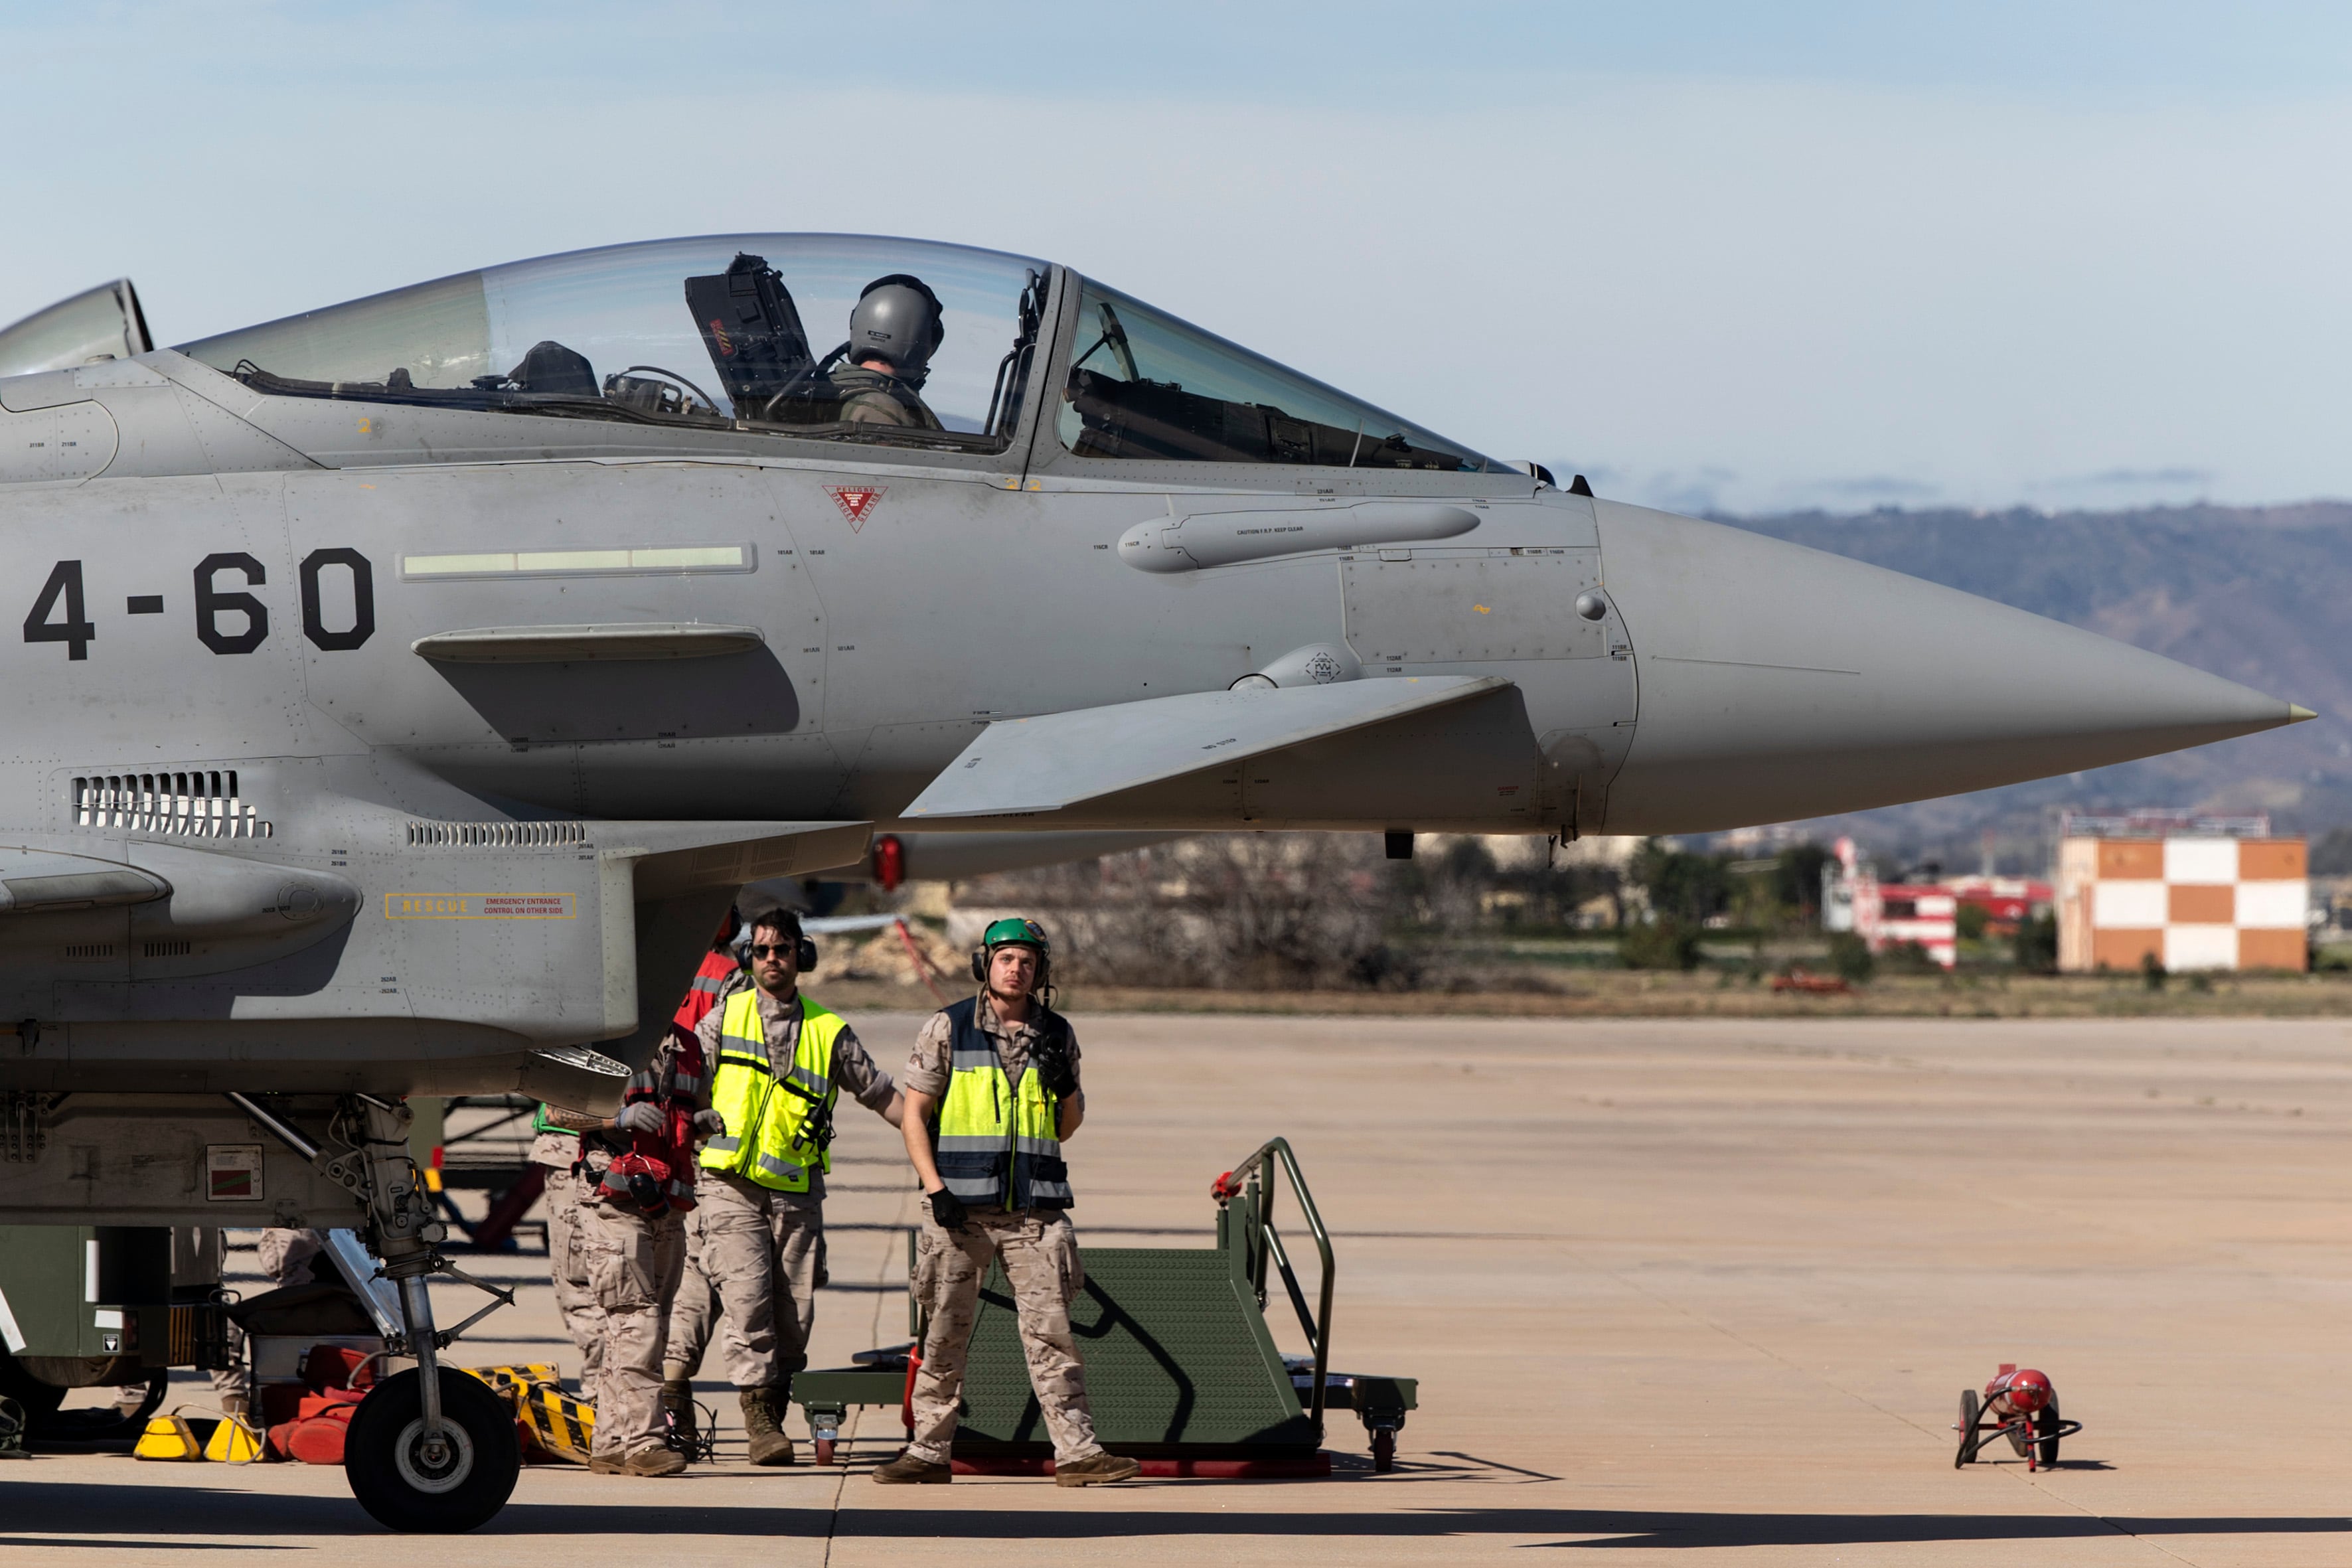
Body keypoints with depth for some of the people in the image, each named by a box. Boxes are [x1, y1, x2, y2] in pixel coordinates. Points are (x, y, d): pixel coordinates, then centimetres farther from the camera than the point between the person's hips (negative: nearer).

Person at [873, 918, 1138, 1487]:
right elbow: (915, 1114, 3)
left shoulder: (1056, 1035, 11)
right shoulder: (947, 1029, 3)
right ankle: (929, 1452, 10)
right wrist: (934, 1187, -7)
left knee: (1051, 1330, -5)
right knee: (944, 1333, 2)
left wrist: (1066, 1088, -5)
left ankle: (1077, 1451, -6)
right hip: (963, 1206, -1)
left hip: (1035, 1210, 1)